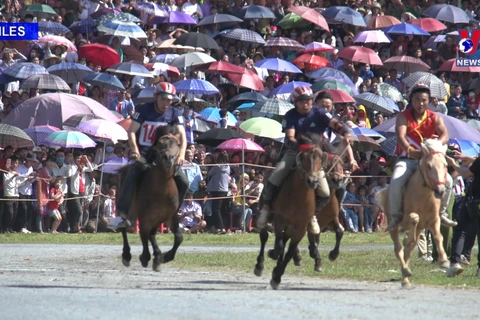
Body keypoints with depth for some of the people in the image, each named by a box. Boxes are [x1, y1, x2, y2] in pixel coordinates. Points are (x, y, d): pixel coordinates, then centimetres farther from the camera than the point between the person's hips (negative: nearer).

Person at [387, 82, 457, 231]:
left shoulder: (434, 118, 3)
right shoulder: (403, 117, -2)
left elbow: (445, 135, -14)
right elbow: (400, 136, -19)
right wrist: (410, 150, -41)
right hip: (407, 159, -2)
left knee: (447, 180, -18)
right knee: (396, 183, -28)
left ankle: (442, 213, 1)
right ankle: (396, 215, -9)